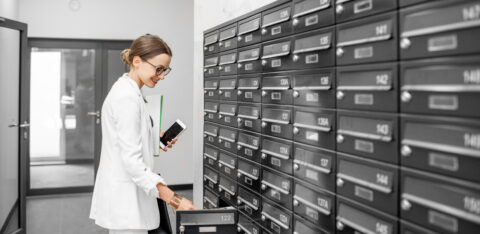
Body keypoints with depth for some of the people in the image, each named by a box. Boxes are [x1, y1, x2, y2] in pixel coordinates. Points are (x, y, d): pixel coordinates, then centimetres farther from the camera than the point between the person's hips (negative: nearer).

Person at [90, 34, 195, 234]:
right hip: (125, 200, -10)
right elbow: (131, 160, -25)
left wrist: (156, 140, 6)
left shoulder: (125, 90, 12)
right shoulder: (128, 97, -19)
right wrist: (173, 198, -29)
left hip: (121, 197, 10)